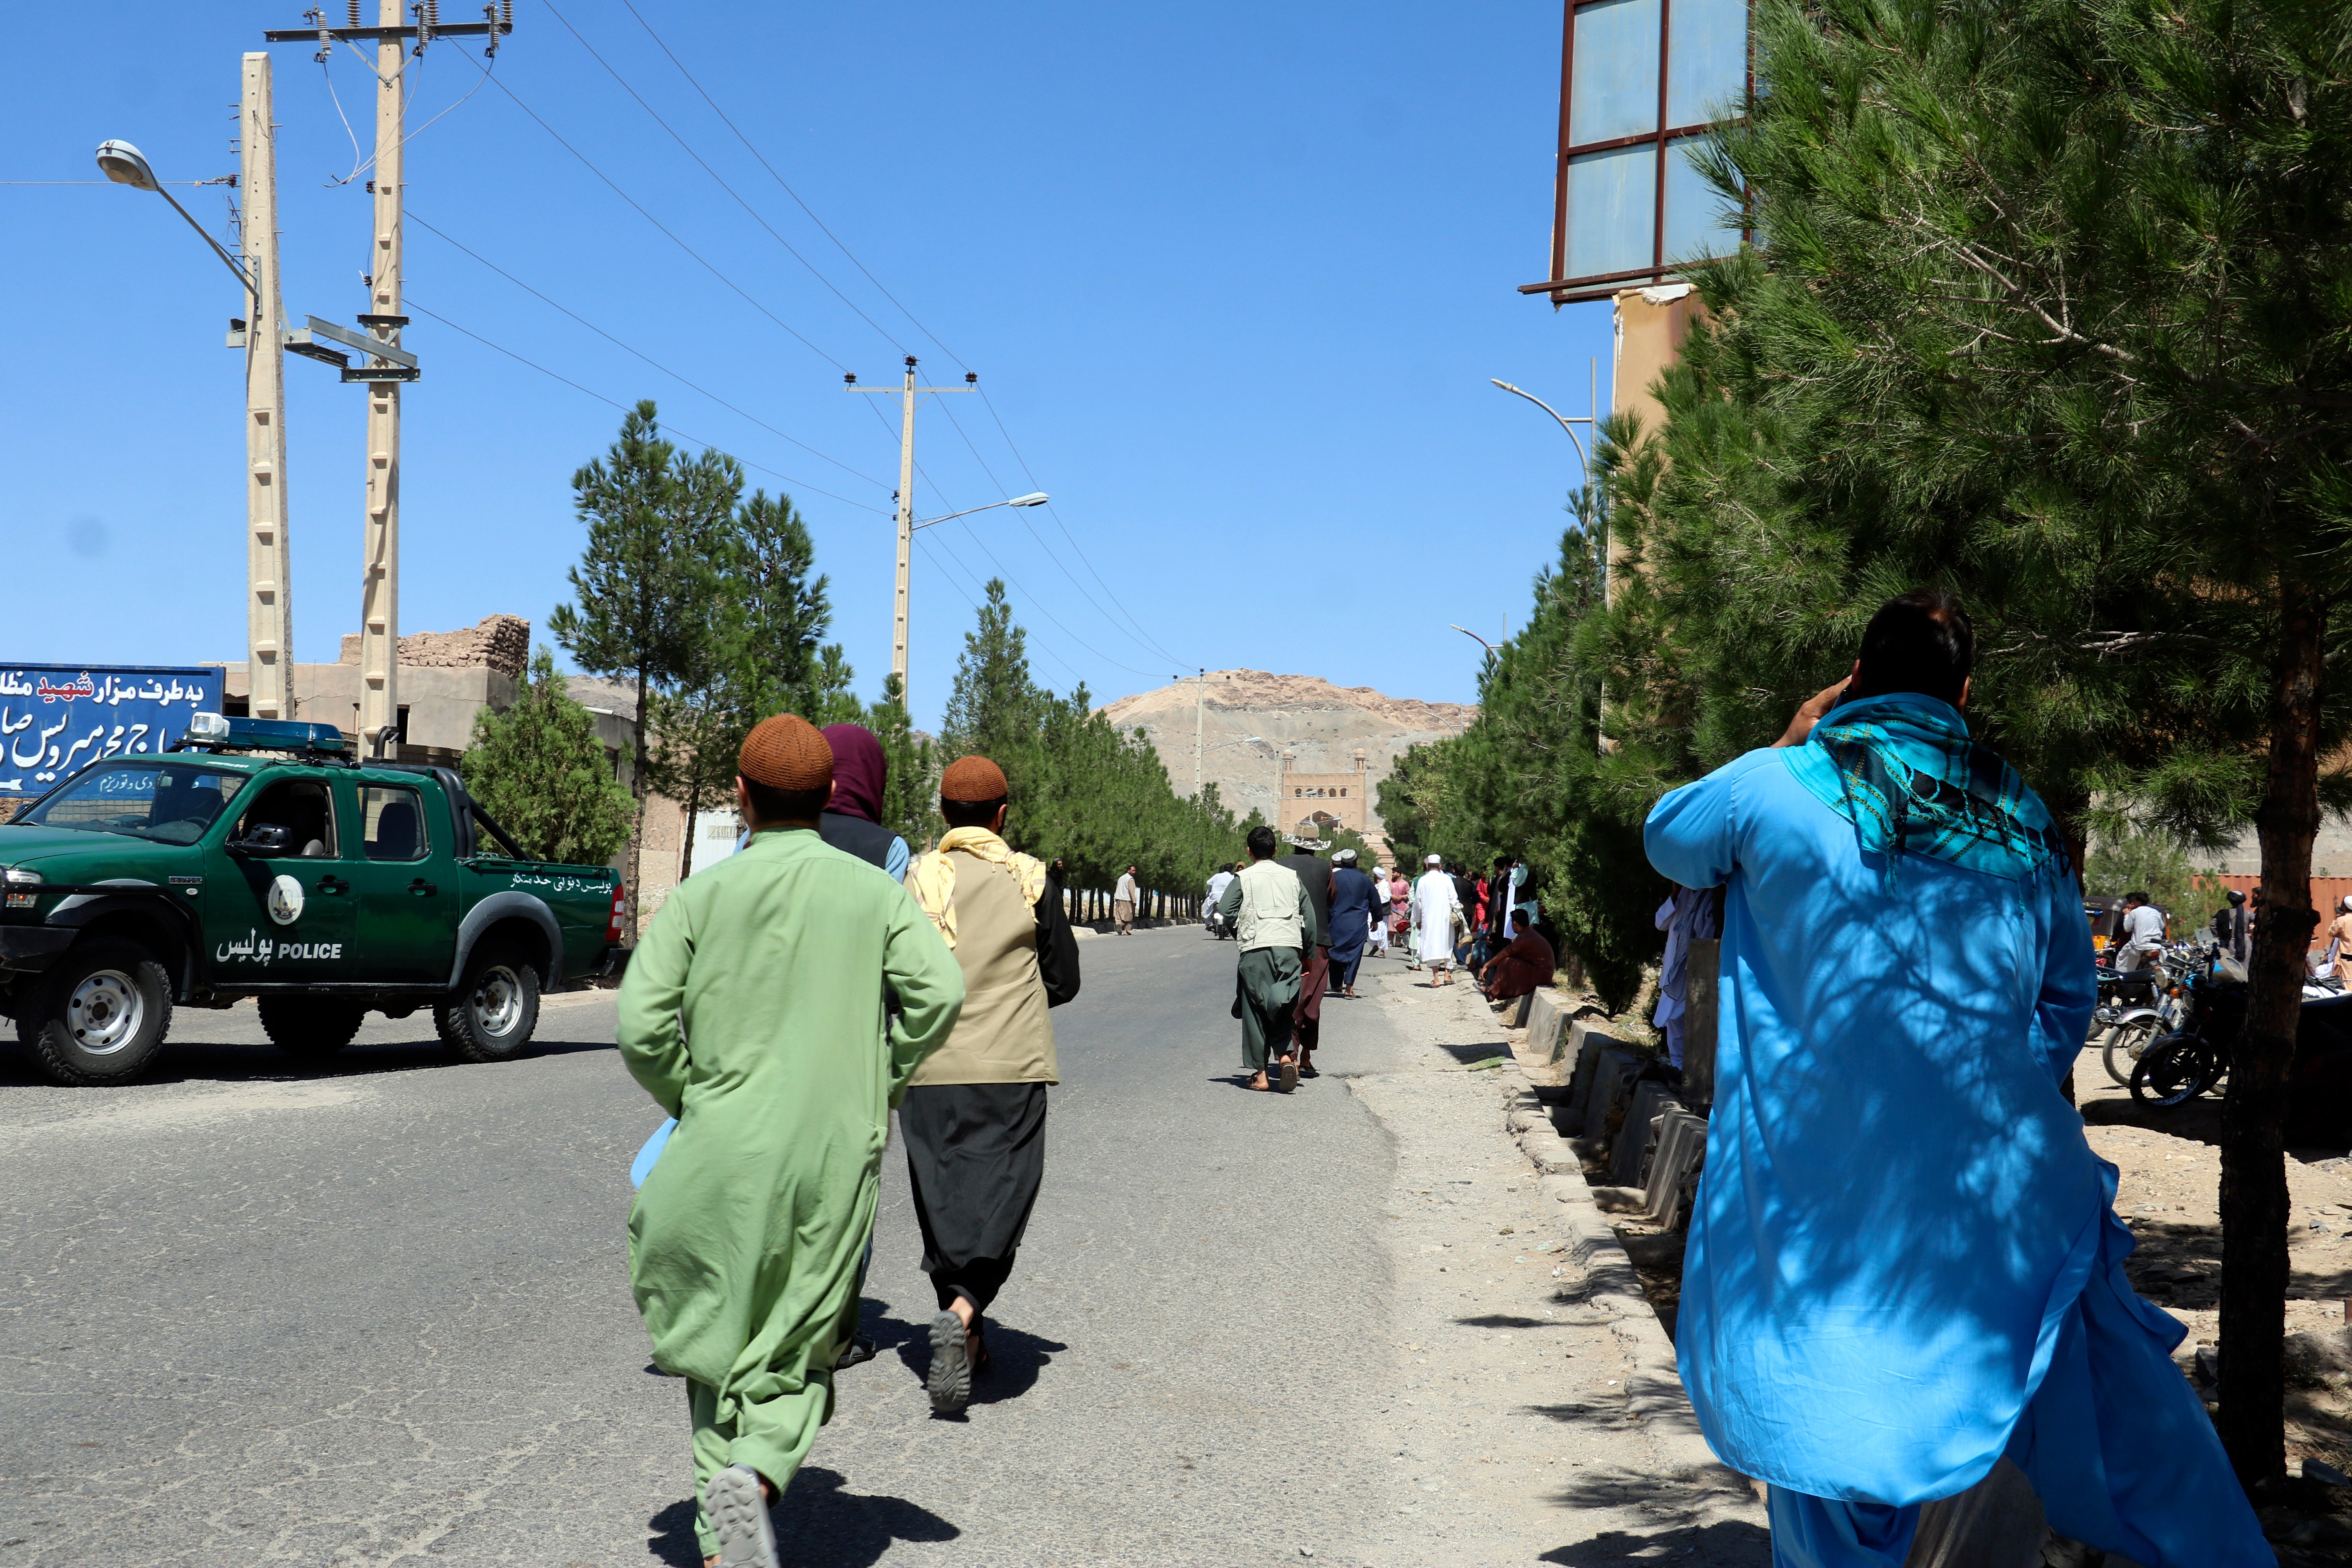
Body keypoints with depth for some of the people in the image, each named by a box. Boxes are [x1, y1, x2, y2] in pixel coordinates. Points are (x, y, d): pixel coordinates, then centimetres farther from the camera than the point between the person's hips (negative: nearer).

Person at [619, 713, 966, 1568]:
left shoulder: (701, 895, -1)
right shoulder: (874, 891, 2)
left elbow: (642, 1024, -7)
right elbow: (940, 994, -9)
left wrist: (690, 1102, 10)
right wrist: (878, 1083, 5)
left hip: (723, 1152, 0)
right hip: (835, 1159, 1)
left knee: (717, 1344, 16)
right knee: (798, 1353, 13)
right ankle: (756, 1474, -15)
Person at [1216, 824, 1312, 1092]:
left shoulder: (1243, 878, 4)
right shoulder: (1291, 877, 13)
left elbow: (1225, 912, -6)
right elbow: (1309, 919, 11)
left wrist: (1242, 934, 11)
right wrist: (1306, 955, 17)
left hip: (1256, 949, -3)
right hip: (1290, 947, 3)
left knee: (1255, 1010, 4)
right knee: (1283, 1009, 11)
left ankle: (1259, 1073, 4)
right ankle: (1286, 1054, -13)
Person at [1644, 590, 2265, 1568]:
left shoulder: (1782, 784, -4)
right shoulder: (2019, 812, 8)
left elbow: (1667, 838, 17)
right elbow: (2070, 993, 17)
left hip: (1837, 1199, -3)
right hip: (2012, 1186, 4)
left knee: (1837, 1484, 8)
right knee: (2130, 1429, 16)